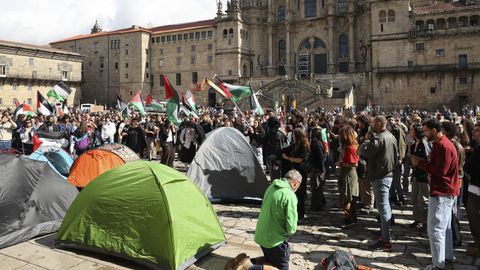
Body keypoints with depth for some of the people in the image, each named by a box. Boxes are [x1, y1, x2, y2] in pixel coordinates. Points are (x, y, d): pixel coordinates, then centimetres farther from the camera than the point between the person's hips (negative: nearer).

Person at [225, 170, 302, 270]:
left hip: (261, 236, 8)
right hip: (275, 240, -8)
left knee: (270, 260, 27)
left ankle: (244, 261, 7)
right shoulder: (290, 195, -21)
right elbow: (291, 227, -20)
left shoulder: (271, 188, 3)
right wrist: (290, 230, 3)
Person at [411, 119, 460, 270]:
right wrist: (421, 162, 0)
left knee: (435, 229, -6)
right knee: (445, 226, 20)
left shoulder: (443, 146, -20)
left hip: (441, 193, -11)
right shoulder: (440, 143, 13)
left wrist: (420, 163, -16)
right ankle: (447, 255, 33)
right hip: (445, 191, 11)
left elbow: (440, 170, -24)